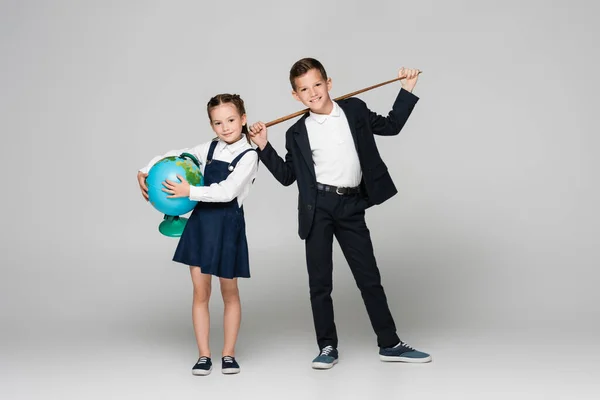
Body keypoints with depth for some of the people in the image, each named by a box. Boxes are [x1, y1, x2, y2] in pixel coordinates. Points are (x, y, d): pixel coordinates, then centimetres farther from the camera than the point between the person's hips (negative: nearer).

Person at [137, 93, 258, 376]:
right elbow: (175, 156, 14)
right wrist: (145, 171, 3)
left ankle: (228, 354, 20)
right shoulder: (210, 148, 5)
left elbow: (227, 191, -21)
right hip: (200, 222, 4)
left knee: (229, 293, 8)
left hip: (228, 226, -4)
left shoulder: (248, 156, -10)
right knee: (200, 292, 5)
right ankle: (204, 355, 13)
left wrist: (189, 191, -20)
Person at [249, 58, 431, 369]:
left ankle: (389, 344, 15)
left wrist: (407, 90, 13)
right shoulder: (297, 134, 4)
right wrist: (264, 147, -1)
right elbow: (287, 176, 8)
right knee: (319, 282, 4)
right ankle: (327, 346, 16)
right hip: (318, 207, 0)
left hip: (352, 206, 0)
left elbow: (391, 126, 17)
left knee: (369, 277, 6)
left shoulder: (355, 110, 6)